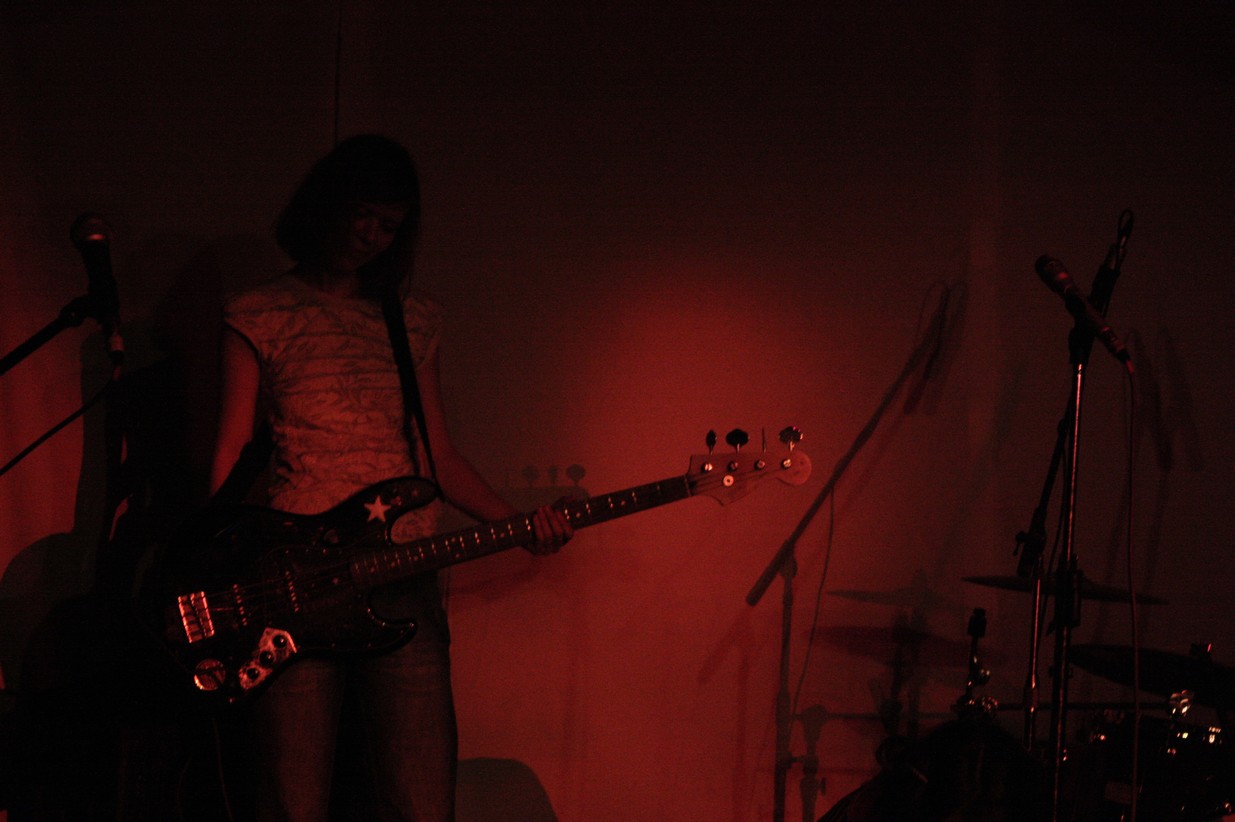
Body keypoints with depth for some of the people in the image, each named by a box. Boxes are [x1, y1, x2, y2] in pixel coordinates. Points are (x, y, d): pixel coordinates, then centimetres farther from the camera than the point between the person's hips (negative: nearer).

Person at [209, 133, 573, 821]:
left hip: (404, 584, 3)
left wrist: (518, 522, 0)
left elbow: (438, 453, 15)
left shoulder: (414, 319, 16)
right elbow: (233, 454, 2)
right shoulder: (260, 317, 6)